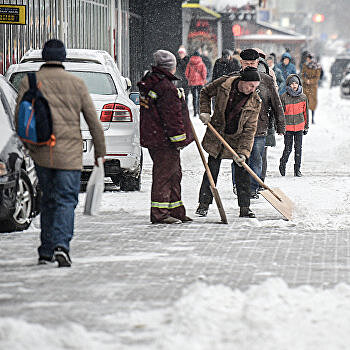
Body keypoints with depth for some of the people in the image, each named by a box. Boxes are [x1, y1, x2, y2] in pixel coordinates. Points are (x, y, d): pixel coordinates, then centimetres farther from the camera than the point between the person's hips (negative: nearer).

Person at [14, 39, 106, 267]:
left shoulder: (29, 83, 2)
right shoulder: (76, 84, 1)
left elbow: (19, 118, 2)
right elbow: (94, 121, 3)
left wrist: (29, 145, 18)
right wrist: (100, 152, 11)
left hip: (40, 153, 2)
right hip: (69, 154, -2)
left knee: (48, 200, 16)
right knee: (66, 200, -1)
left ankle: (46, 251, 19)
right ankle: (61, 244, -22)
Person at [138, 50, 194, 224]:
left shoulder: (150, 82, 14)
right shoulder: (167, 88, -18)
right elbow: (172, 116, -20)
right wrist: (179, 138, -15)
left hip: (152, 136, 10)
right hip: (164, 140, -10)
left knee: (174, 174, 16)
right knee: (164, 174, -6)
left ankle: (176, 211, 22)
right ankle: (159, 213, -5)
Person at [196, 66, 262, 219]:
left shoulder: (255, 102, -14)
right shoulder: (224, 83, -14)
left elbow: (249, 129, -15)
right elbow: (205, 93, 6)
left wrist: (243, 152, -23)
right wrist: (205, 112, -7)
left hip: (238, 139, 0)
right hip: (217, 135, 0)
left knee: (242, 172, -1)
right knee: (212, 170, 0)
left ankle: (244, 207, 7)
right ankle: (204, 203, 11)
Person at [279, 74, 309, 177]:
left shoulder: (303, 97, 4)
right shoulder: (284, 97, -5)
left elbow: (306, 112, 12)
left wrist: (306, 126, 13)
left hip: (299, 126, 2)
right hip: (288, 127, -2)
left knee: (298, 148, 3)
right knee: (288, 148, -2)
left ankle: (297, 169, 12)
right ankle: (282, 164, 22)